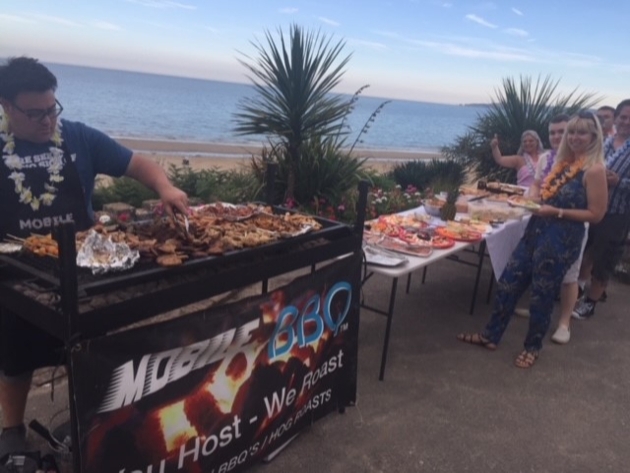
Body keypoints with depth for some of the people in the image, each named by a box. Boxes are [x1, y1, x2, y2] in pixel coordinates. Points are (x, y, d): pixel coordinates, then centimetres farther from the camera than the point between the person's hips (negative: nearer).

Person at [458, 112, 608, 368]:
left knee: (542, 295, 6)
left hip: (562, 240, -7)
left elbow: (596, 214, -15)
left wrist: (557, 212, -21)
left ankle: (533, 346, 28)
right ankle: (491, 335, 23)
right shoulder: (563, 161, 10)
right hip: (536, 231, 8)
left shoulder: (594, 169, -13)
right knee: (508, 282, 9)